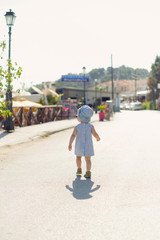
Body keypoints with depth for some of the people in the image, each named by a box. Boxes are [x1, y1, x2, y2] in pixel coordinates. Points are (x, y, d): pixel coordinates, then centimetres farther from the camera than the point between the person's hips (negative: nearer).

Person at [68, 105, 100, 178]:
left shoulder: (77, 127, -7)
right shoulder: (90, 126, -5)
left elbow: (73, 135, -14)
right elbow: (95, 134, -10)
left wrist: (70, 144, -13)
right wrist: (98, 138, 12)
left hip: (79, 145, 0)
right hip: (88, 146, 0)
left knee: (78, 157, 24)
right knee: (88, 159, 0)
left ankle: (79, 169, 30)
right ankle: (88, 172, -15)